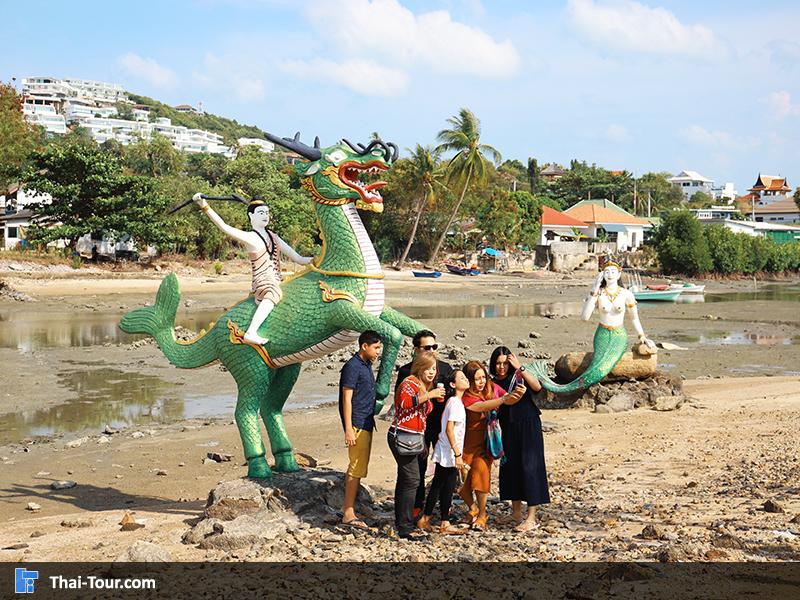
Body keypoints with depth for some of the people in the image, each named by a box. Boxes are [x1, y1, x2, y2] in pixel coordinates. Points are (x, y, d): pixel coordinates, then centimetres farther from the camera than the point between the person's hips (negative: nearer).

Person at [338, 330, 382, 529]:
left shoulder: (367, 365, 14)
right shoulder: (352, 366, -14)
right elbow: (347, 399, -16)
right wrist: (349, 429, -19)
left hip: (366, 423, 9)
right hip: (357, 424, -9)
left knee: (356, 468, 13)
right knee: (357, 468, -8)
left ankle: (347, 506, 21)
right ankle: (349, 513, -4)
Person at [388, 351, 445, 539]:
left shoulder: (425, 386, 20)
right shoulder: (410, 382, -9)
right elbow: (403, 402, -28)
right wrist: (429, 395, -27)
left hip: (412, 438, 10)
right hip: (402, 436, -10)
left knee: (405, 480, 14)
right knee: (411, 479, -15)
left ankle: (401, 521, 20)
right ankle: (405, 527, -16)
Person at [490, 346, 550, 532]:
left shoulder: (519, 376, -6)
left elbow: (537, 386, -24)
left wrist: (520, 368, -24)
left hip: (528, 426, -5)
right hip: (509, 430, 5)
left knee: (529, 467, -8)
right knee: (510, 466, 7)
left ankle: (531, 518, -9)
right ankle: (516, 509, 25)